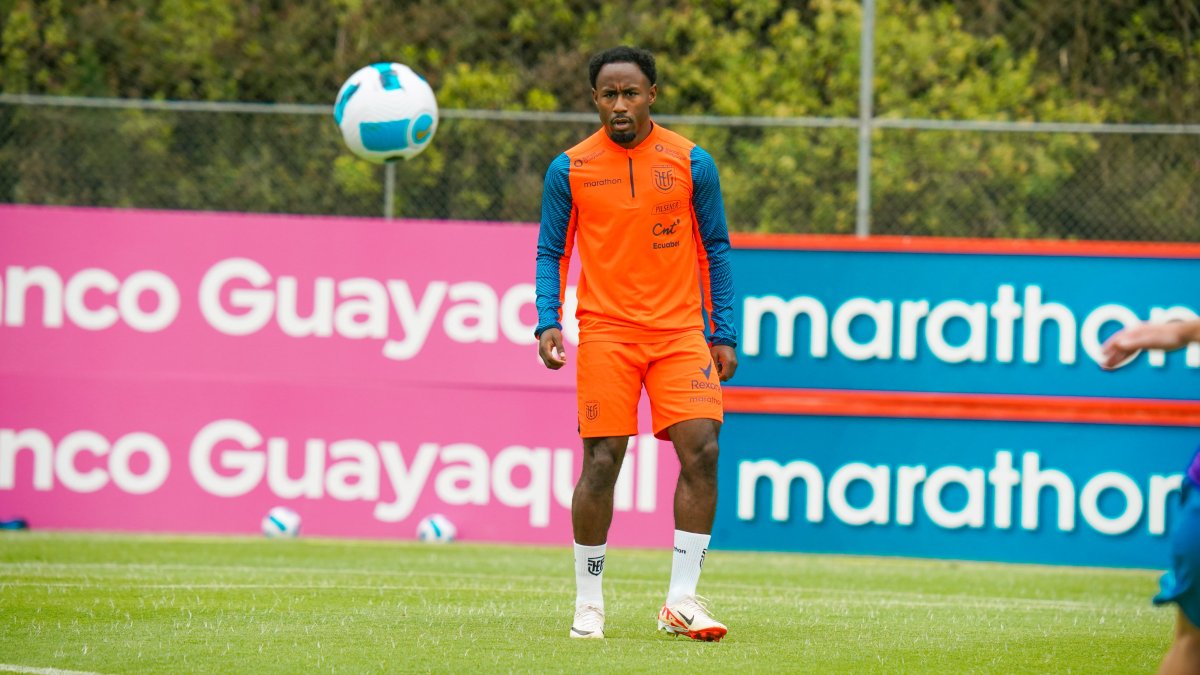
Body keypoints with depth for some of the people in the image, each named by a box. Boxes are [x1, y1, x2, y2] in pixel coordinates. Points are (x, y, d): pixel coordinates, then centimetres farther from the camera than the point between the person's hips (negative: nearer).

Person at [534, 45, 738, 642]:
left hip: (681, 333, 1)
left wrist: (723, 335, 4)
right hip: (605, 334, -1)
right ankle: (588, 603, 7)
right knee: (601, 462, -6)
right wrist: (548, 322, -7)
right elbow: (550, 253, 9)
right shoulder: (570, 169, 3)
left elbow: (716, 251, 10)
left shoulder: (691, 163, 4)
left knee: (701, 452, -12)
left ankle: (681, 599, -5)